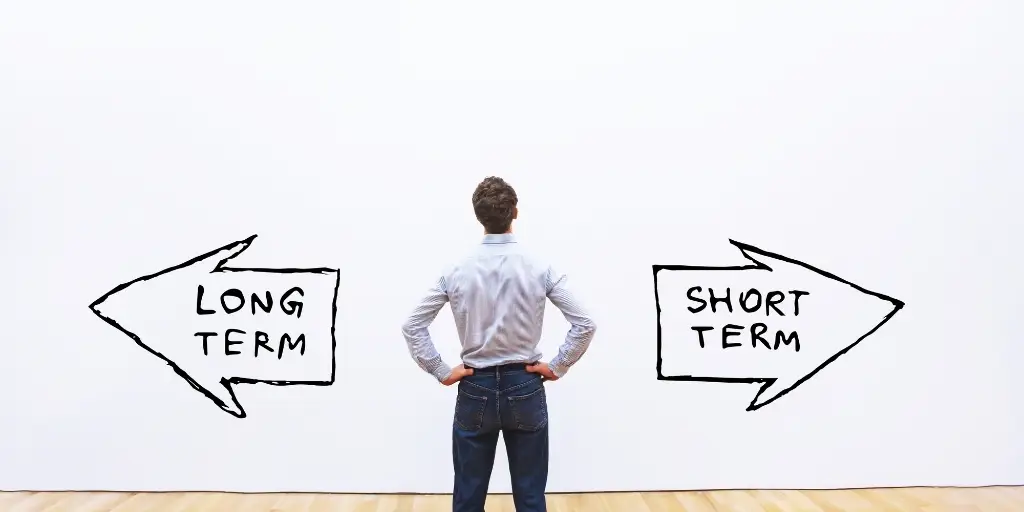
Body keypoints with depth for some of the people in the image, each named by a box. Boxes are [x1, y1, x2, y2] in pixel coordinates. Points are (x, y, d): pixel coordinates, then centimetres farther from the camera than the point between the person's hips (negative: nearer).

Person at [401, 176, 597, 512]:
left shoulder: (457, 271, -6)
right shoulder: (539, 268, -8)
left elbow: (412, 326, -4)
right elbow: (585, 325, -9)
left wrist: (441, 372, 1)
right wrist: (557, 367, -1)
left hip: (476, 389, 1)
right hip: (525, 388, 0)